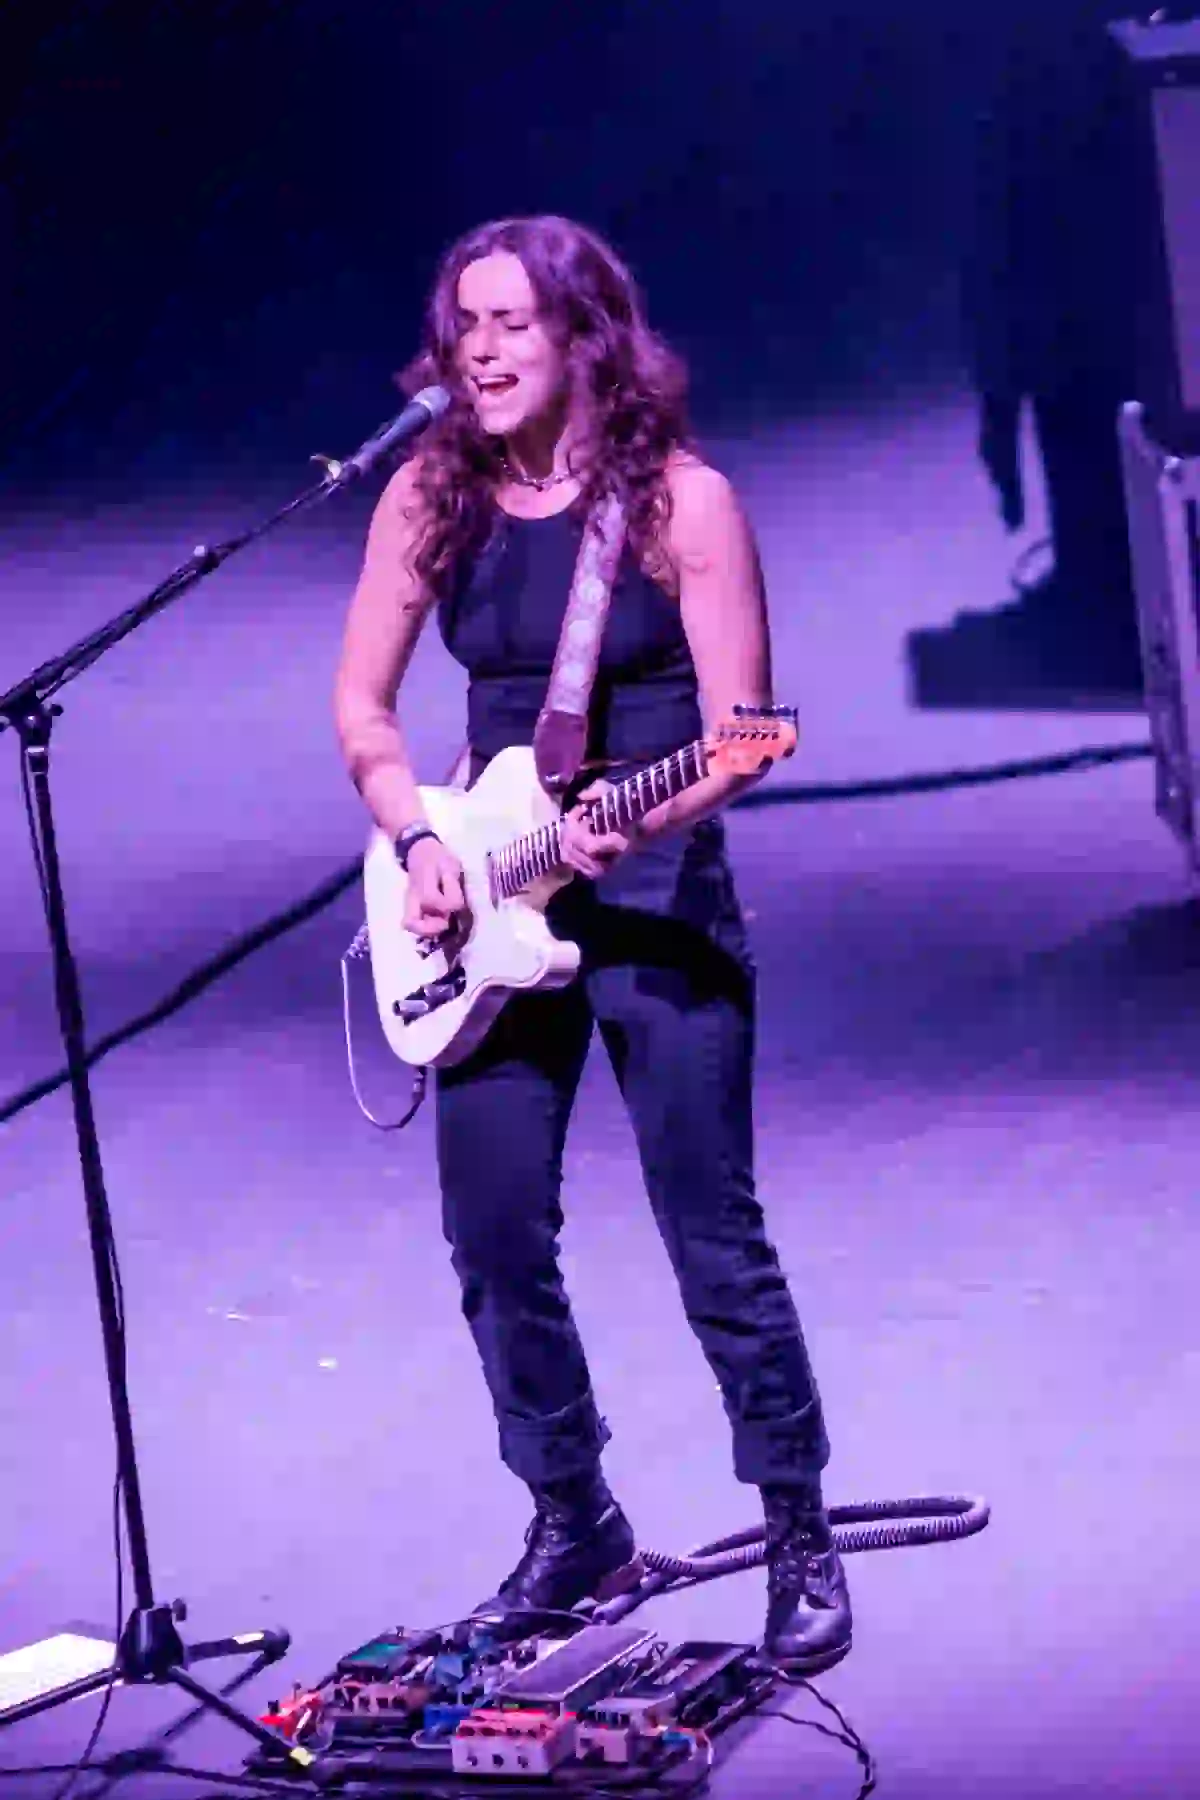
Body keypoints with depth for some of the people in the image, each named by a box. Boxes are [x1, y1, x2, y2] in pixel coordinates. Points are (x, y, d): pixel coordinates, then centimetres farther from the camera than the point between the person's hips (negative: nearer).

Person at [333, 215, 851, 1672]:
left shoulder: (681, 499, -9)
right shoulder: (433, 495, 3)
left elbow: (739, 732, -11)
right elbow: (362, 705, 8)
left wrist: (639, 821, -28)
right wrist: (418, 840, -7)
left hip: (655, 896, -5)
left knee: (713, 1236, -5)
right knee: (494, 1237, 6)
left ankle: (802, 1539, 8)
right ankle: (573, 1523, 24)